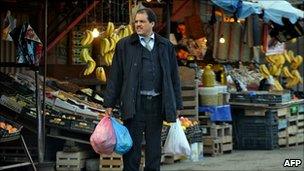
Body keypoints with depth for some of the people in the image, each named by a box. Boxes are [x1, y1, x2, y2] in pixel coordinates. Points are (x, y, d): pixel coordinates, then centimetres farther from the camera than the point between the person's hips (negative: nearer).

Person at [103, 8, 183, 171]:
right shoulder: (124, 45, 4)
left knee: (154, 147, 9)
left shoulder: (166, 46, 9)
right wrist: (109, 103, -2)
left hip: (156, 103, 2)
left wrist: (177, 105, 8)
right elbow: (115, 76, 3)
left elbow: (174, 77, 12)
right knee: (132, 146, 0)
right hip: (134, 103, -2)